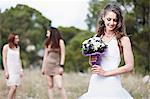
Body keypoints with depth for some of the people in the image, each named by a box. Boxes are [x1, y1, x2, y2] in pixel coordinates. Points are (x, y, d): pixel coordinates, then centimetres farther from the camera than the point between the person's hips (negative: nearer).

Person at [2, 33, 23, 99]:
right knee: (13, 87, -16)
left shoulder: (17, 47, 12)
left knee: (15, 88, 4)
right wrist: (6, 71, -13)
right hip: (10, 70, -6)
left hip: (17, 70, 6)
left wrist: (21, 70, 11)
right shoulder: (6, 47, -5)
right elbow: (4, 59, -7)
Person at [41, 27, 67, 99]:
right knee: (50, 86, 3)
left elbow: (63, 54, -6)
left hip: (56, 66, -5)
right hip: (48, 65, 5)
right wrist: (43, 67, 13)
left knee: (60, 86, -15)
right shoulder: (48, 43, 12)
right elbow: (45, 55, 15)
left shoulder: (60, 41, -2)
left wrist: (61, 66, -13)